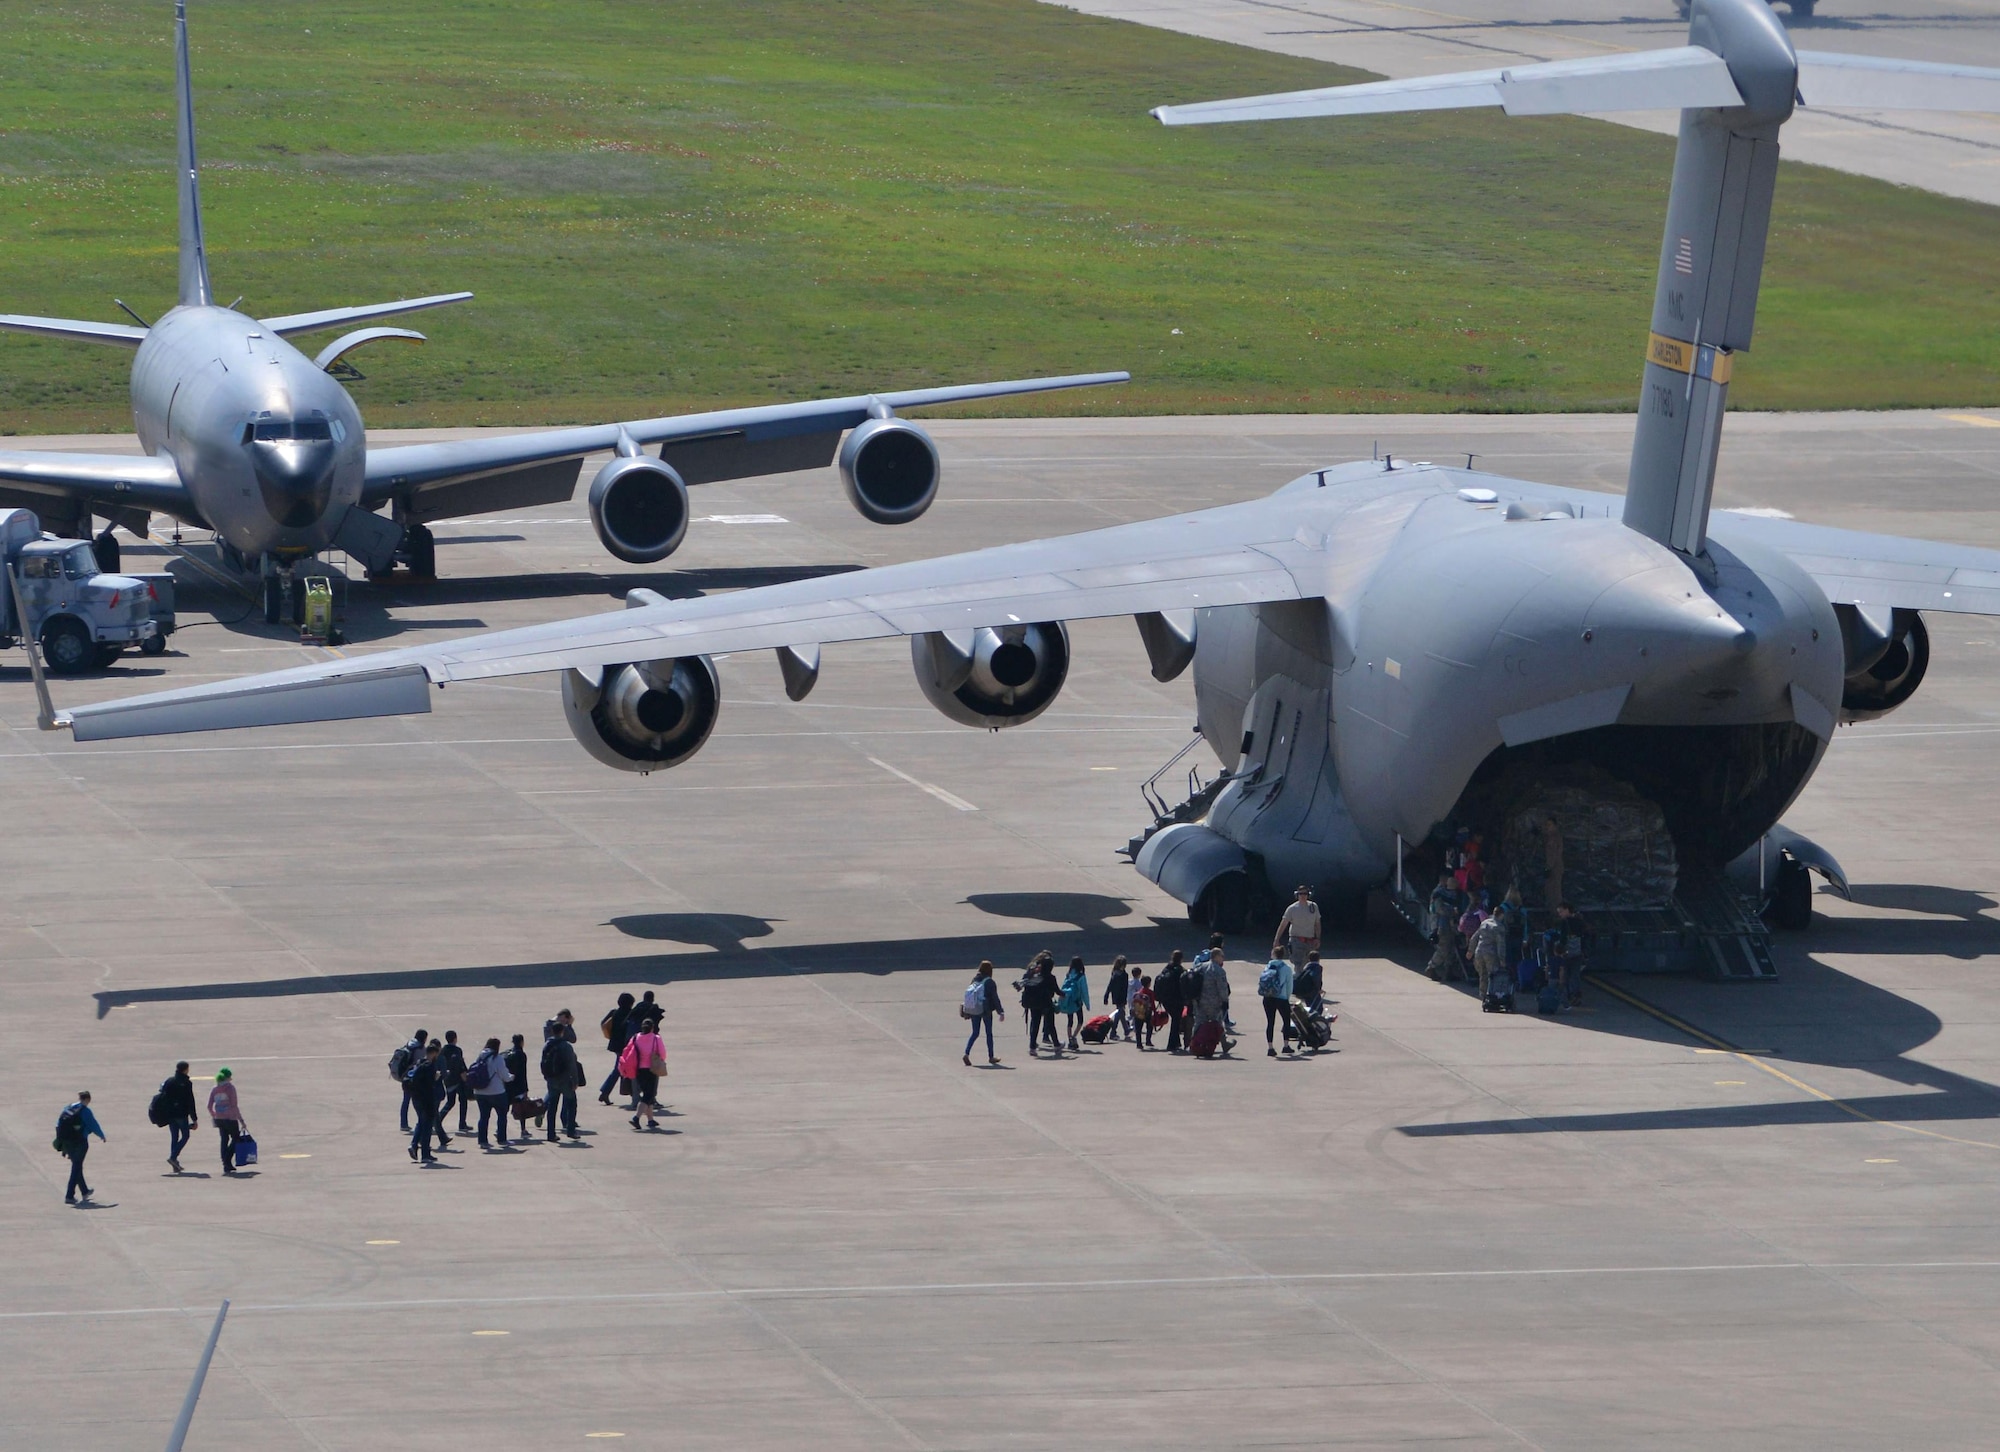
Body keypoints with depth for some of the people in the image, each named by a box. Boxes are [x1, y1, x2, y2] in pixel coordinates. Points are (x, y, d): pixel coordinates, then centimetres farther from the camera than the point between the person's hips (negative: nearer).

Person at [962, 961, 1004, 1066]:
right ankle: (991, 1057, 18)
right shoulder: (989, 982, -12)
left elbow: (968, 995, 8)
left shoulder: (974, 981, 4)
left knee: (975, 1033, 10)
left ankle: (967, 1053, -8)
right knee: (989, 1033, 10)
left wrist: (967, 1013, 16)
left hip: (974, 1011, 4)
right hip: (986, 1011, -4)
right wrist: (1000, 1011, -7)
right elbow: (995, 998, -12)